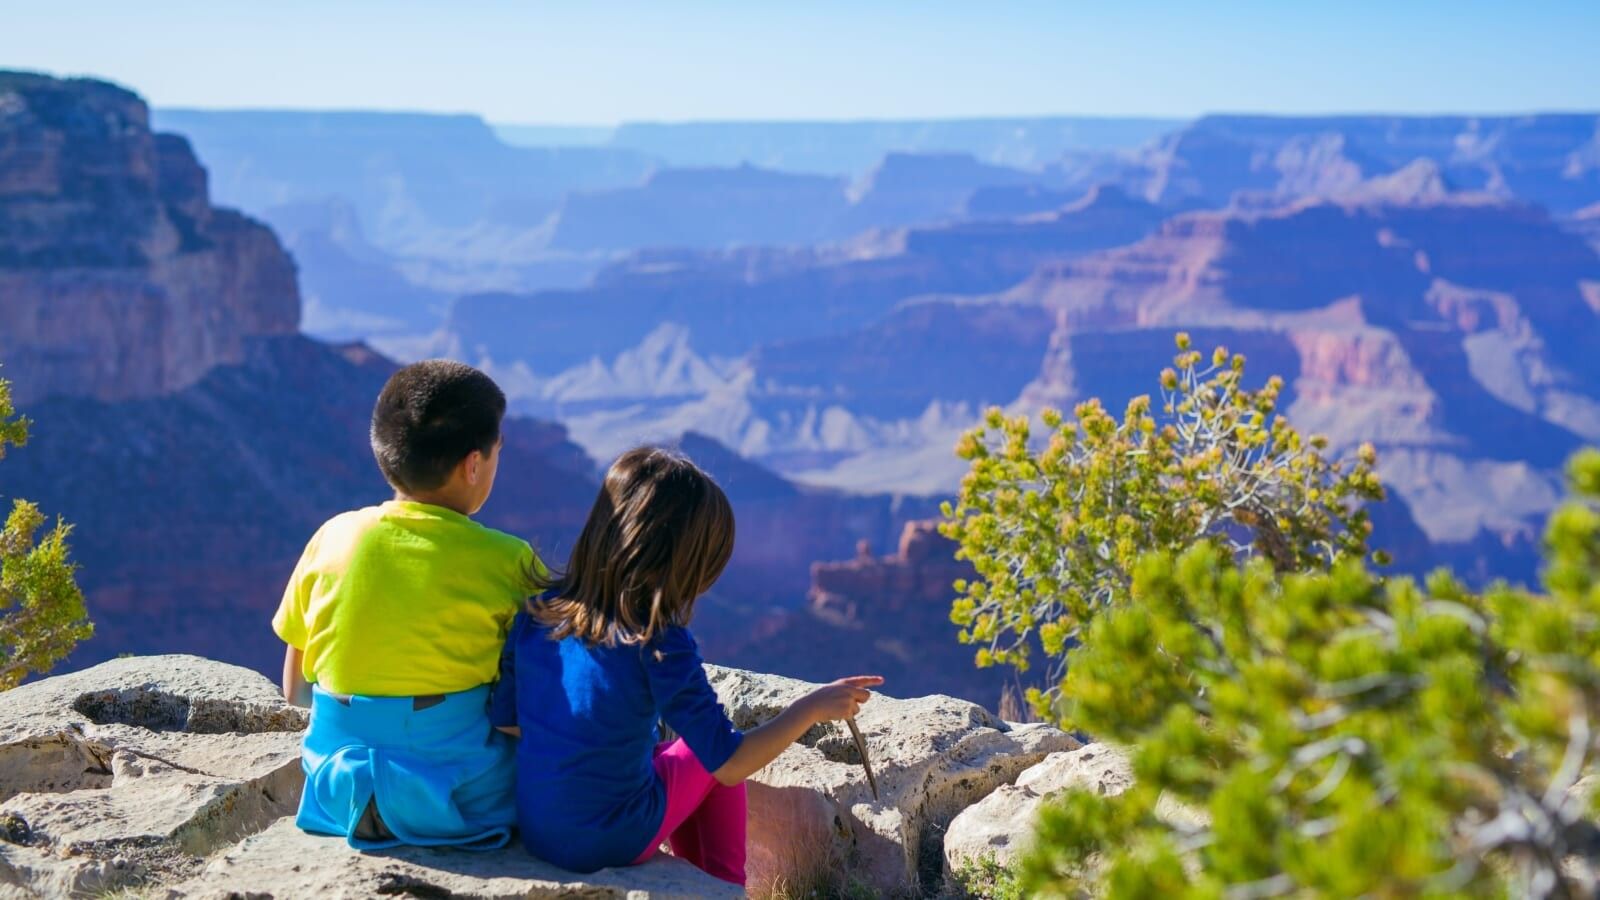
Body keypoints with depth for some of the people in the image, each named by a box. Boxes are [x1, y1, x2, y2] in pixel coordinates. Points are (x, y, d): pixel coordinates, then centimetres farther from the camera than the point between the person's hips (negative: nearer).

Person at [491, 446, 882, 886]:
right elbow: (729, 764, -20)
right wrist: (813, 707, -10)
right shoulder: (659, 644, -22)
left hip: (534, 832, 5)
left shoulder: (536, 614, -6)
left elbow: (504, 721, 5)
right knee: (707, 758, 21)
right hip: (614, 843, -5)